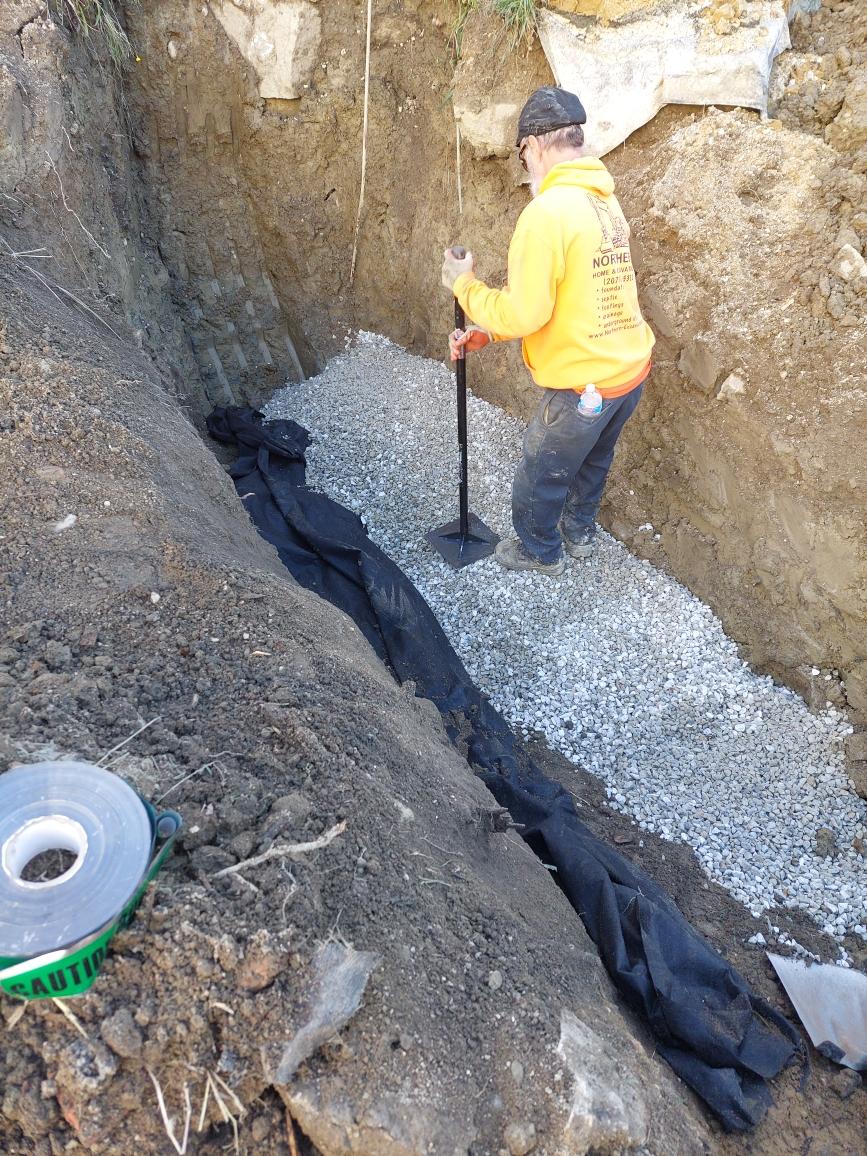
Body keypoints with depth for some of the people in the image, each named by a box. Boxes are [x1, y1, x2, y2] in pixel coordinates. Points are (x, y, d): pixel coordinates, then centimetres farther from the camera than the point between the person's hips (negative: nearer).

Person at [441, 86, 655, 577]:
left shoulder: (547, 212, -21)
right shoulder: (606, 202, 8)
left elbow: (524, 314, -22)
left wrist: (465, 285, -5)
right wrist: (486, 333, 11)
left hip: (585, 386, -8)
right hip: (632, 371, 8)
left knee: (541, 477, 16)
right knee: (594, 459, 30)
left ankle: (541, 551, 38)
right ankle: (580, 532, 52)